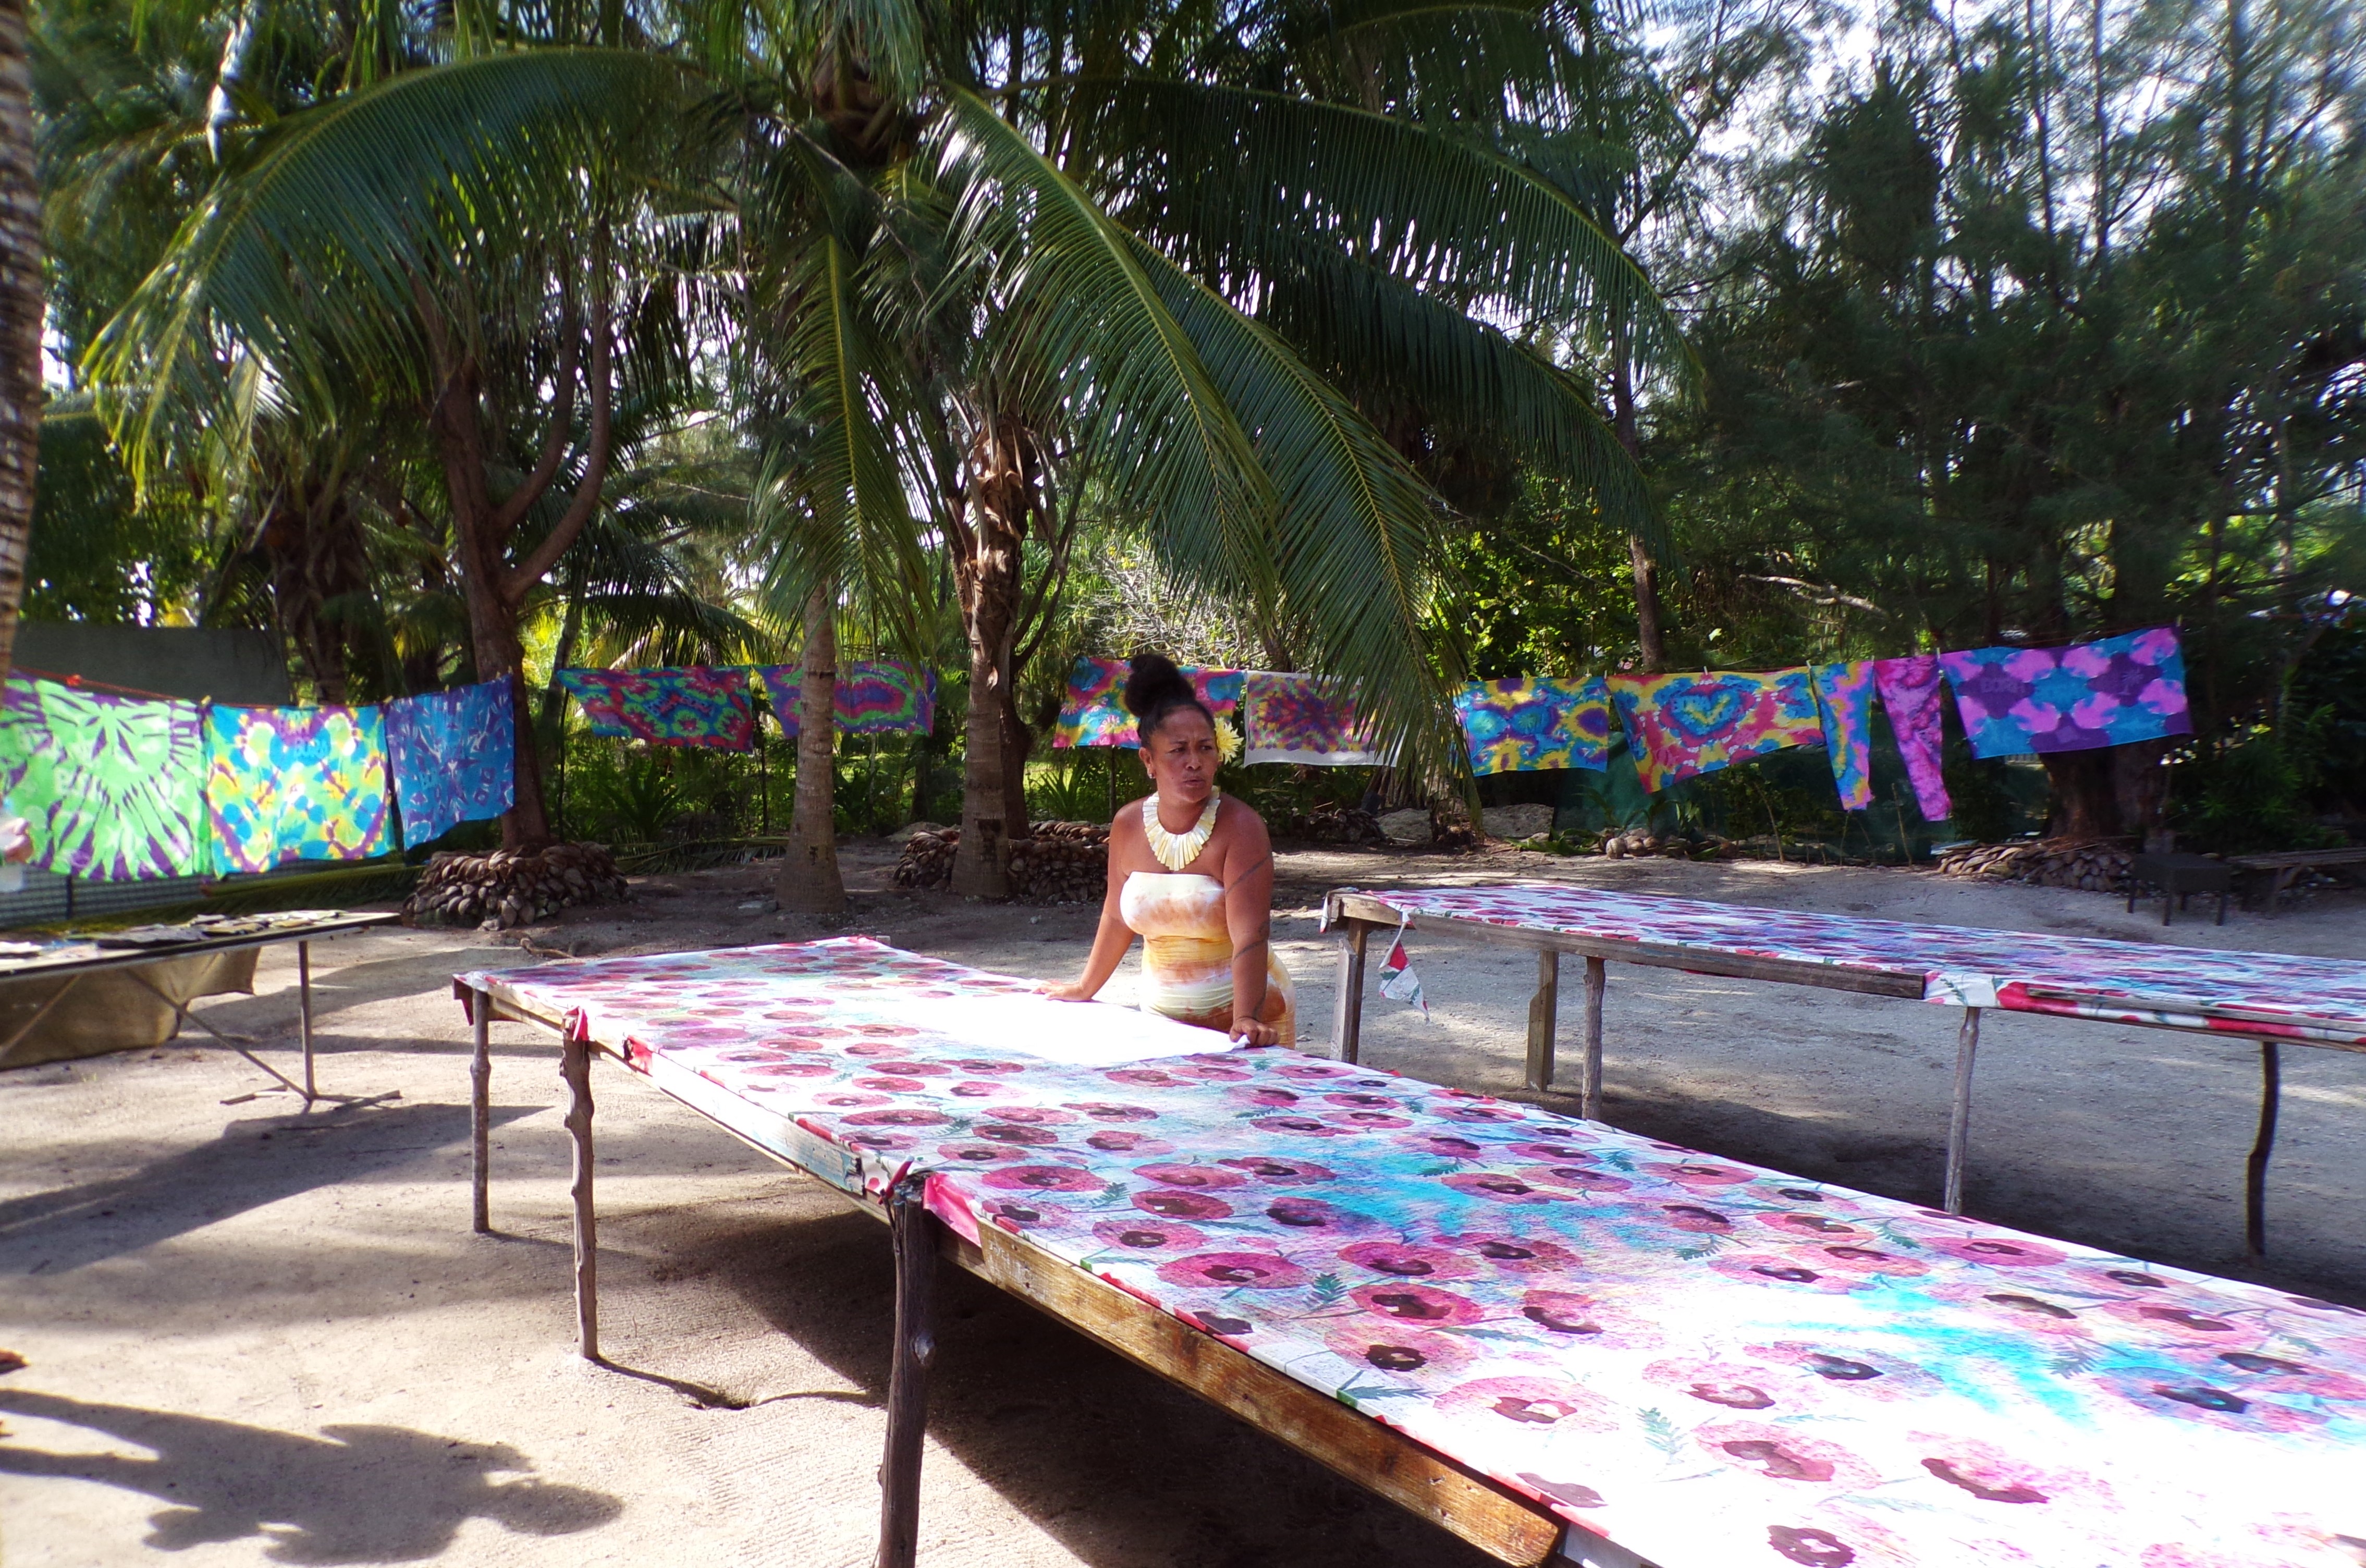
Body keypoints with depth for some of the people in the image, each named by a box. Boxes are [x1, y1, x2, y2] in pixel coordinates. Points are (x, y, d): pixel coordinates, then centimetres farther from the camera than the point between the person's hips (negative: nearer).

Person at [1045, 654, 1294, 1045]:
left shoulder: (1240, 827, -17)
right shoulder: (1128, 825, -2)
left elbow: (1250, 936, -25)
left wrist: (1246, 1022, -35)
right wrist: (1085, 990, 16)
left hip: (1233, 1016, -4)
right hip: (1160, 1014, 4)